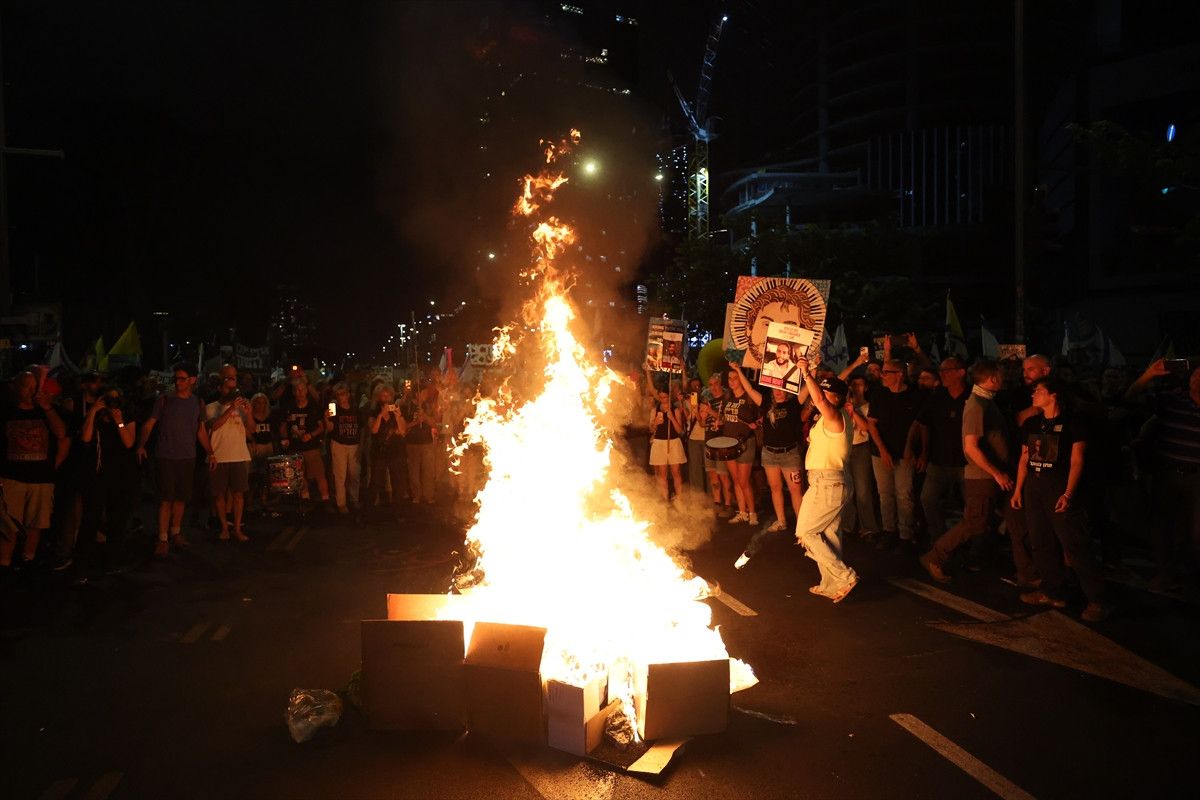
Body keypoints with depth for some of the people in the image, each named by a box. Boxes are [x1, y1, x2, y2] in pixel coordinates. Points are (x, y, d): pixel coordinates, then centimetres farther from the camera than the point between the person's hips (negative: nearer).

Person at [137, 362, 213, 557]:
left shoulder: (197, 403, 8)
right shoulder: (164, 400, -2)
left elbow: (201, 431, 15)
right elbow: (149, 424, -5)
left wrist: (210, 452, 10)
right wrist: (141, 446, -19)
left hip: (188, 458, 4)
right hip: (165, 457, -3)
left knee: (181, 497, 11)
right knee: (166, 498, -5)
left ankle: (176, 532, 26)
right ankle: (163, 539, 0)